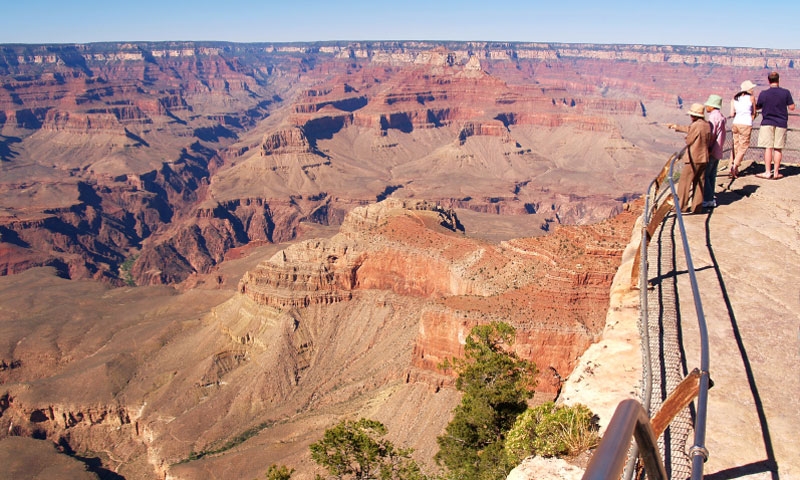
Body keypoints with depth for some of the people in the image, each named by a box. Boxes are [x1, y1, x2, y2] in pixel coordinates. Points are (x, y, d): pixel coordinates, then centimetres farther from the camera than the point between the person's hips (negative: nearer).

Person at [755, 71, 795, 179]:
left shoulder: (763, 93, -6)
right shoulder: (785, 92, -4)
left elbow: (757, 106, 7)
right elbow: (792, 107, 1)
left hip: (767, 123, -1)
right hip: (781, 124, 1)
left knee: (768, 148, 0)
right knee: (778, 149, 6)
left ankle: (768, 172, -1)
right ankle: (776, 172, 9)